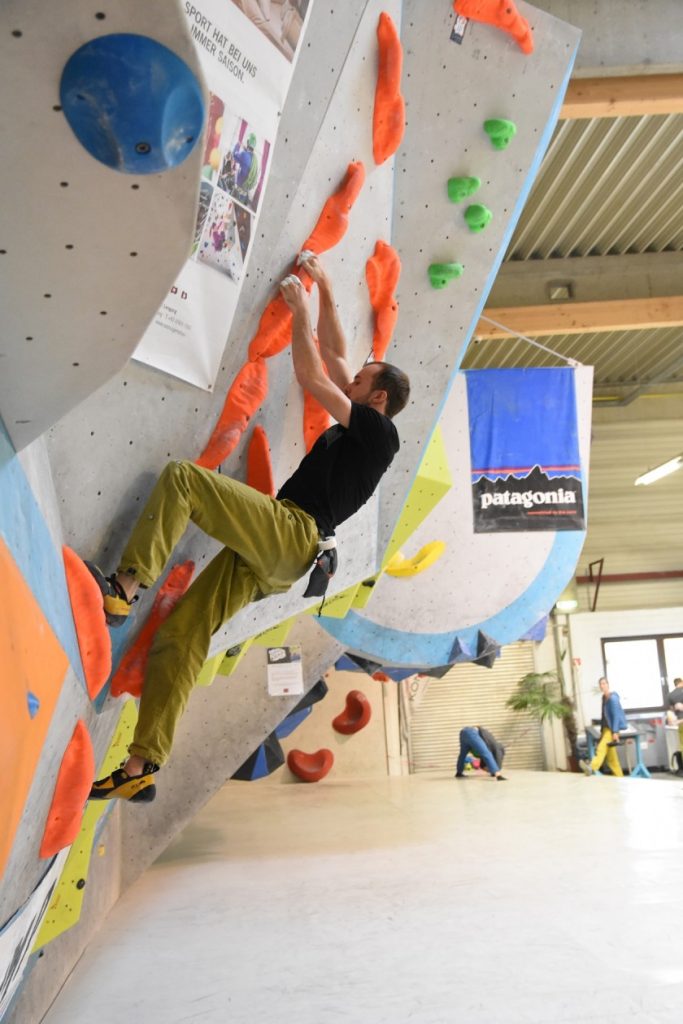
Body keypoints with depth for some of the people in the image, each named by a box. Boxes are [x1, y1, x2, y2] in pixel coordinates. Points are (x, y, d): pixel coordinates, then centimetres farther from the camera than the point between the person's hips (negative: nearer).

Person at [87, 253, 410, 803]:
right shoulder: (356, 428, 28)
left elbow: (310, 375, -2)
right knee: (179, 636, 0)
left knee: (183, 477, -19)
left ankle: (123, 588, -27)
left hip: (290, 531, -9)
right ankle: (142, 768, 2)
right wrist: (325, 289, 37)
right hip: (273, 554, 9)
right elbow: (333, 356, 34)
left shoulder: (379, 432, 2)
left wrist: (301, 309, 10)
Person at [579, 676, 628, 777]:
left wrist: (615, 732, -23)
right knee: (611, 757, 9)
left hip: (612, 729, -10)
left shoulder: (613, 698, -12)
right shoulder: (604, 698, 14)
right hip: (606, 728, 10)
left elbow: (616, 715, -18)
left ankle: (592, 768, -45)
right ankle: (619, 778, 13)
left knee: (602, 747, -28)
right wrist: (602, 730, 17)